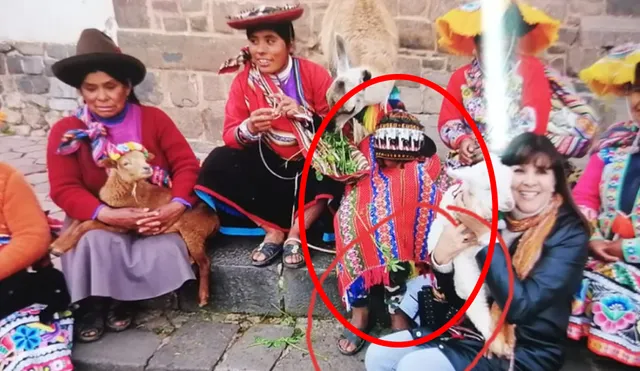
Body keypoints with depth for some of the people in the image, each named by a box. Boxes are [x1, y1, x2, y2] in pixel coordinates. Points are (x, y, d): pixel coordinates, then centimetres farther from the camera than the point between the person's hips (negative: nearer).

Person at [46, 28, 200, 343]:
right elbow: (64, 189, -10)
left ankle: (120, 297, 4)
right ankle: (93, 303, -3)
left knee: (164, 256, -27)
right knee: (95, 243, -33)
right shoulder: (66, 131, -2)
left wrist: (177, 205, -26)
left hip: (154, 215, 1)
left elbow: (186, 163, -7)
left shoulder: (153, 118, -1)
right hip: (98, 219, 0)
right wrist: (108, 214, -29)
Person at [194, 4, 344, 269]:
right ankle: (273, 231, -11)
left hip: (310, 162, -2)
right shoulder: (243, 80, -6)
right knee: (217, 163, -19)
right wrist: (249, 128, -31)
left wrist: (303, 114, -30)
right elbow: (230, 136, -8)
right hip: (268, 163, 2)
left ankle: (295, 233, -14)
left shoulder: (313, 74, -11)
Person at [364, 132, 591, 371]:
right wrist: (441, 258, -19)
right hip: (475, 329, 5)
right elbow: (457, 298, 2)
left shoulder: (569, 233, -12)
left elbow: (520, 306, -24)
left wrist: (486, 236, -27)